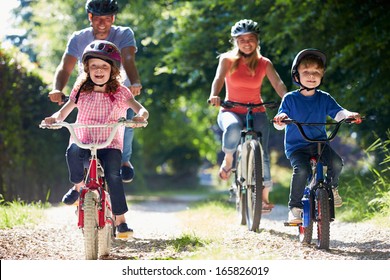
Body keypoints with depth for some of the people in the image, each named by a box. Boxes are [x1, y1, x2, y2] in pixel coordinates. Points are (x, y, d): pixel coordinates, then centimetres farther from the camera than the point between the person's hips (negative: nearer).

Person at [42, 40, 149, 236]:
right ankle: (78, 185, -7)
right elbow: (64, 112, 5)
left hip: (110, 144, -1)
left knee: (113, 174, -28)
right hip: (84, 141, 1)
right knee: (73, 152, -34)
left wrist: (141, 116, -34)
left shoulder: (120, 93, 1)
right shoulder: (81, 91, 6)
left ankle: (120, 219, -16)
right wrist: (54, 118, -18)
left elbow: (141, 110, -9)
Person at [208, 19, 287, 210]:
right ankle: (228, 160, -9)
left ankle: (264, 196, 0)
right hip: (231, 111, -1)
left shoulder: (264, 64, 2)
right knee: (233, 128, -38)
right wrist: (214, 95, -38)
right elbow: (219, 78, -16)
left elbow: (278, 83, -12)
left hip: (256, 112, 2)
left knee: (261, 153, -14)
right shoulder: (227, 60, 0)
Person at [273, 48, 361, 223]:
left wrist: (349, 115, -27)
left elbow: (338, 113, -4)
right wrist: (280, 118, -33)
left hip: (319, 143, 3)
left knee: (336, 162, -24)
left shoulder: (324, 98, 8)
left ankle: (331, 187, 9)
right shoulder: (290, 99, 0)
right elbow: (279, 124, -9)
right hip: (296, 146, -3)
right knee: (301, 170, -31)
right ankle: (295, 207, -12)